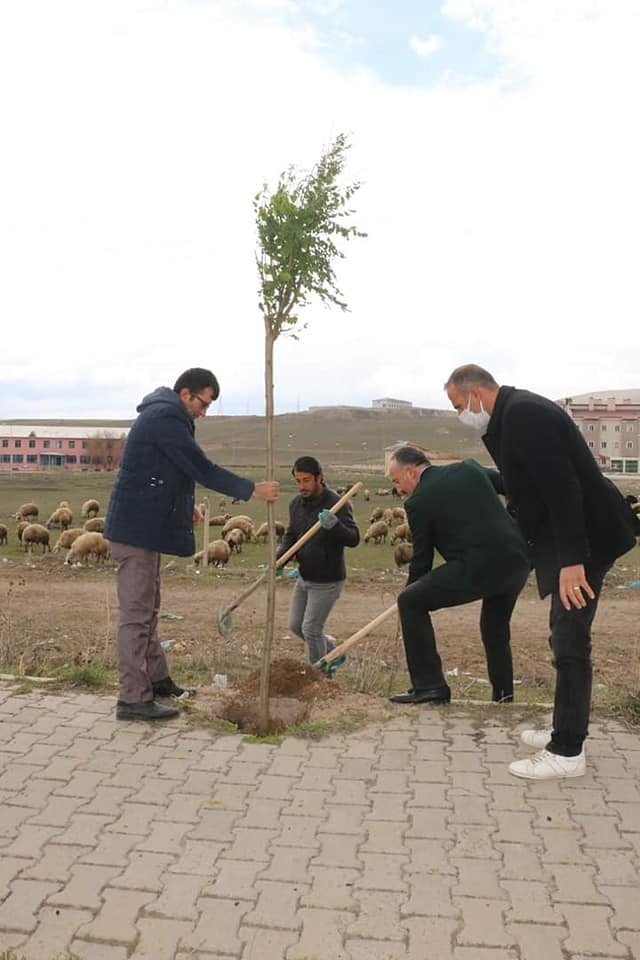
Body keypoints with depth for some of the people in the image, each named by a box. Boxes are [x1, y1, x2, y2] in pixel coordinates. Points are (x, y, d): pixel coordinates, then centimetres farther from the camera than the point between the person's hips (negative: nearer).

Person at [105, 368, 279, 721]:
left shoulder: (162, 415, 16)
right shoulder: (166, 418, -17)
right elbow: (203, 469, -20)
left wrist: (185, 504, 14)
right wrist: (252, 490, -14)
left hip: (144, 526, 11)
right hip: (137, 529, -11)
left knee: (147, 610, 17)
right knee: (136, 614, -6)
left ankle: (156, 679, 29)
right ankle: (133, 699, 0)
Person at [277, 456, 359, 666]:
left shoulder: (336, 504, -21)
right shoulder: (296, 503, 0)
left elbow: (354, 539, -27)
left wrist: (334, 525, -47)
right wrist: (278, 559, -7)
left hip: (327, 581, -7)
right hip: (304, 577, 8)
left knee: (311, 629, -2)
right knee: (295, 625, 16)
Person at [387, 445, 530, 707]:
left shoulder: (418, 501, -1)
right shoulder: (469, 467, 15)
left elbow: (422, 560, 6)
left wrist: (411, 590, 23)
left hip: (480, 567, -8)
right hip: (519, 559, 8)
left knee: (410, 602, 4)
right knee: (496, 627, 30)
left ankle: (429, 685, 5)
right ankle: (503, 694, 36)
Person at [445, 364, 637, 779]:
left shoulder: (524, 414, -19)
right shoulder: (515, 413, 13)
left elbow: (562, 488, -27)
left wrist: (572, 559, -28)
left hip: (585, 538, -11)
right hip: (573, 539, 11)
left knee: (570, 641, -4)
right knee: (566, 637, 17)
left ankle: (568, 752, 6)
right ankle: (568, 731, 29)